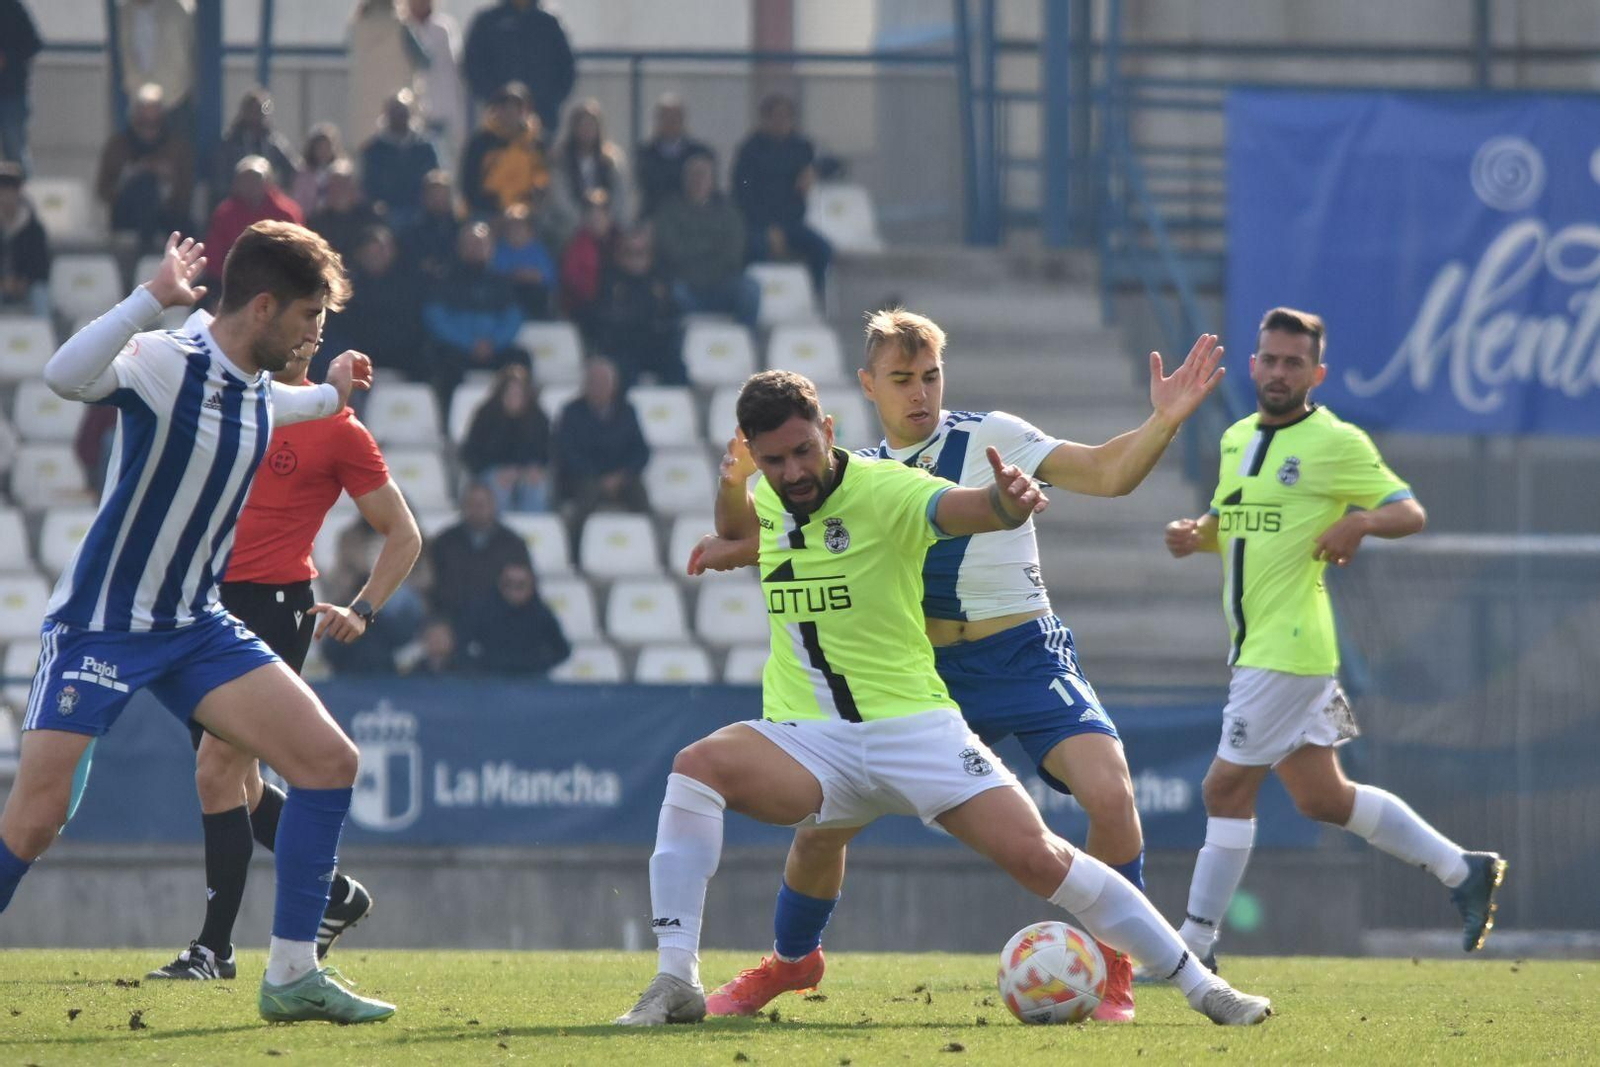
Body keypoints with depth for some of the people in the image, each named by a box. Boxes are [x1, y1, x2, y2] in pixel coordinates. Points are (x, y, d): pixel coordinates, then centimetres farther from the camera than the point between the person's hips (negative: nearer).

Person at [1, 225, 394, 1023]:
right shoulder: (163, 362, -19)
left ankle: (291, 976, 0)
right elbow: (65, 375, -41)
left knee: (329, 760, -6)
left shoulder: (258, 391, 5)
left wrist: (329, 396, 39)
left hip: (195, 627, 7)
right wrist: (155, 296, -43)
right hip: (99, 627, -7)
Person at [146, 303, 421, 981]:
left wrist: (363, 610, -9)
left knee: (217, 768, -15)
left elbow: (403, 535, 5)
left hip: (274, 605, -6)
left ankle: (215, 946, -10)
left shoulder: (337, 429, -1)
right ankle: (337, 893, 29)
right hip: (206, 605, 6)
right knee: (235, 784, 11)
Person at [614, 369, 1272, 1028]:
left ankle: (1199, 985, 5)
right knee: (697, 766, -27)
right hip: (805, 740, 3)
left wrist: (1006, 502, -57)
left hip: (912, 726, -3)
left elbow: (961, 508, -37)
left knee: (1037, 858, -12)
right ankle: (675, 984, -27)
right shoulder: (764, 500, 5)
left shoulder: (884, 490, -13)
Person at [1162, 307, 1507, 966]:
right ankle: (1462, 869, 23)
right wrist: (1194, 535, 3)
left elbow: (1411, 513, -6)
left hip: (1289, 648, -9)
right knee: (1322, 799, 13)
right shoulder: (1237, 439, 15)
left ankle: (1195, 945, 1)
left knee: (1226, 788, -7)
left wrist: (1361, 521, -26)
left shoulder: (1336, 442, -8)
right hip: (1256, 643, 9)